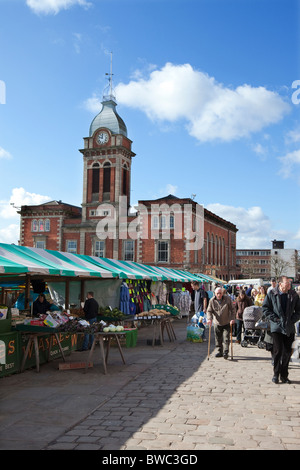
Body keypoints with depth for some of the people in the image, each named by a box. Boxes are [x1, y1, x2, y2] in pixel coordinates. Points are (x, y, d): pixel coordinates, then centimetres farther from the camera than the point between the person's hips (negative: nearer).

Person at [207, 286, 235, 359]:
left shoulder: (227, 299, -6)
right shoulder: (212, 301, -3)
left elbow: (232, 310, -1)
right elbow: (209, 311, 1)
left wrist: (232, 318, -13)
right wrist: (209, 319, -16)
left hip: (226, 323, -2)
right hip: (217, 323, 2)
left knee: (226, 338, -9)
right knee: (218, 339, 9)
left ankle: (225, 352, -6)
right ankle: (220, 351, 22)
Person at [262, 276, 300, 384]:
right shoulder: (271, 294, -2)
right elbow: (265, 308, 1)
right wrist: (274, 318, -7)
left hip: (289, 328, 3)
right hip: (277, 327, -2)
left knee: (287, 352, 5)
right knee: (278, 350, -6)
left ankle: (284, 376, 18)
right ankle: (276, 374, 9)